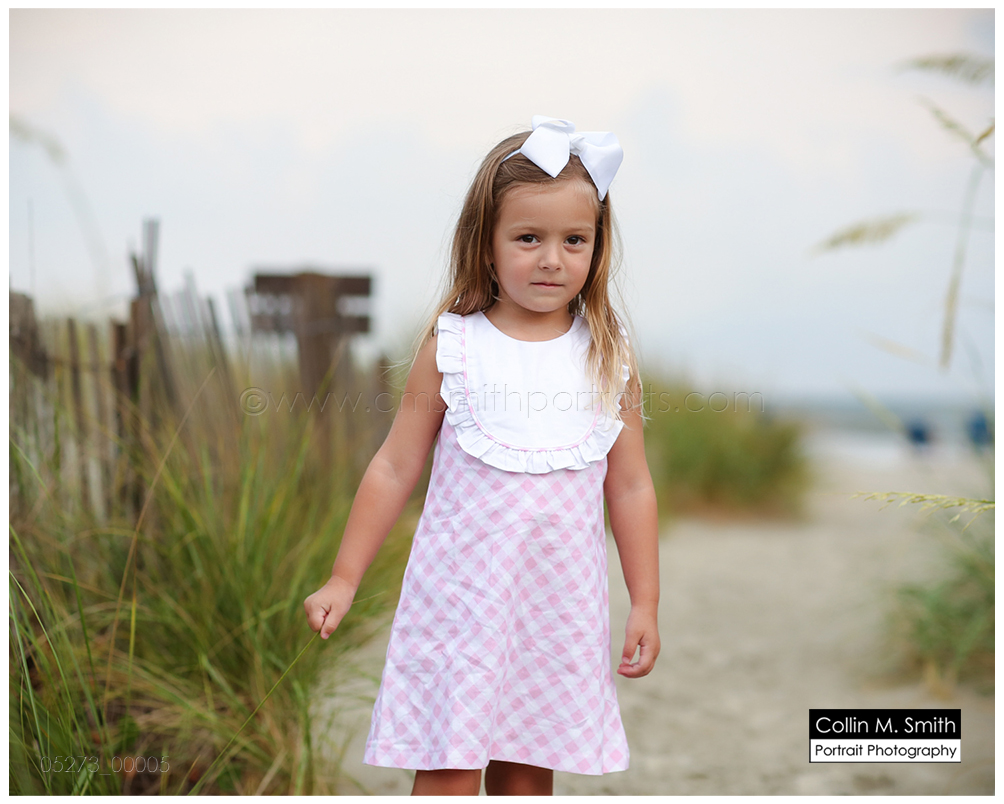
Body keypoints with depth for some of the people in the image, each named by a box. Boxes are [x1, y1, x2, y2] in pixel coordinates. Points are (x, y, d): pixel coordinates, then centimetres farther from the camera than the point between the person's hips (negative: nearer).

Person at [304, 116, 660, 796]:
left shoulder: (608, 356, 2)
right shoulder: (453, 346, -3)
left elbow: (630, 488, 8)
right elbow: (395, 467, 3)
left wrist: (645, 604, 7)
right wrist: (344, 579, 3)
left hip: (562, 601, 2)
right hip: (461, 593, -2)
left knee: (528, 772, 10)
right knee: (446, 771, -1)